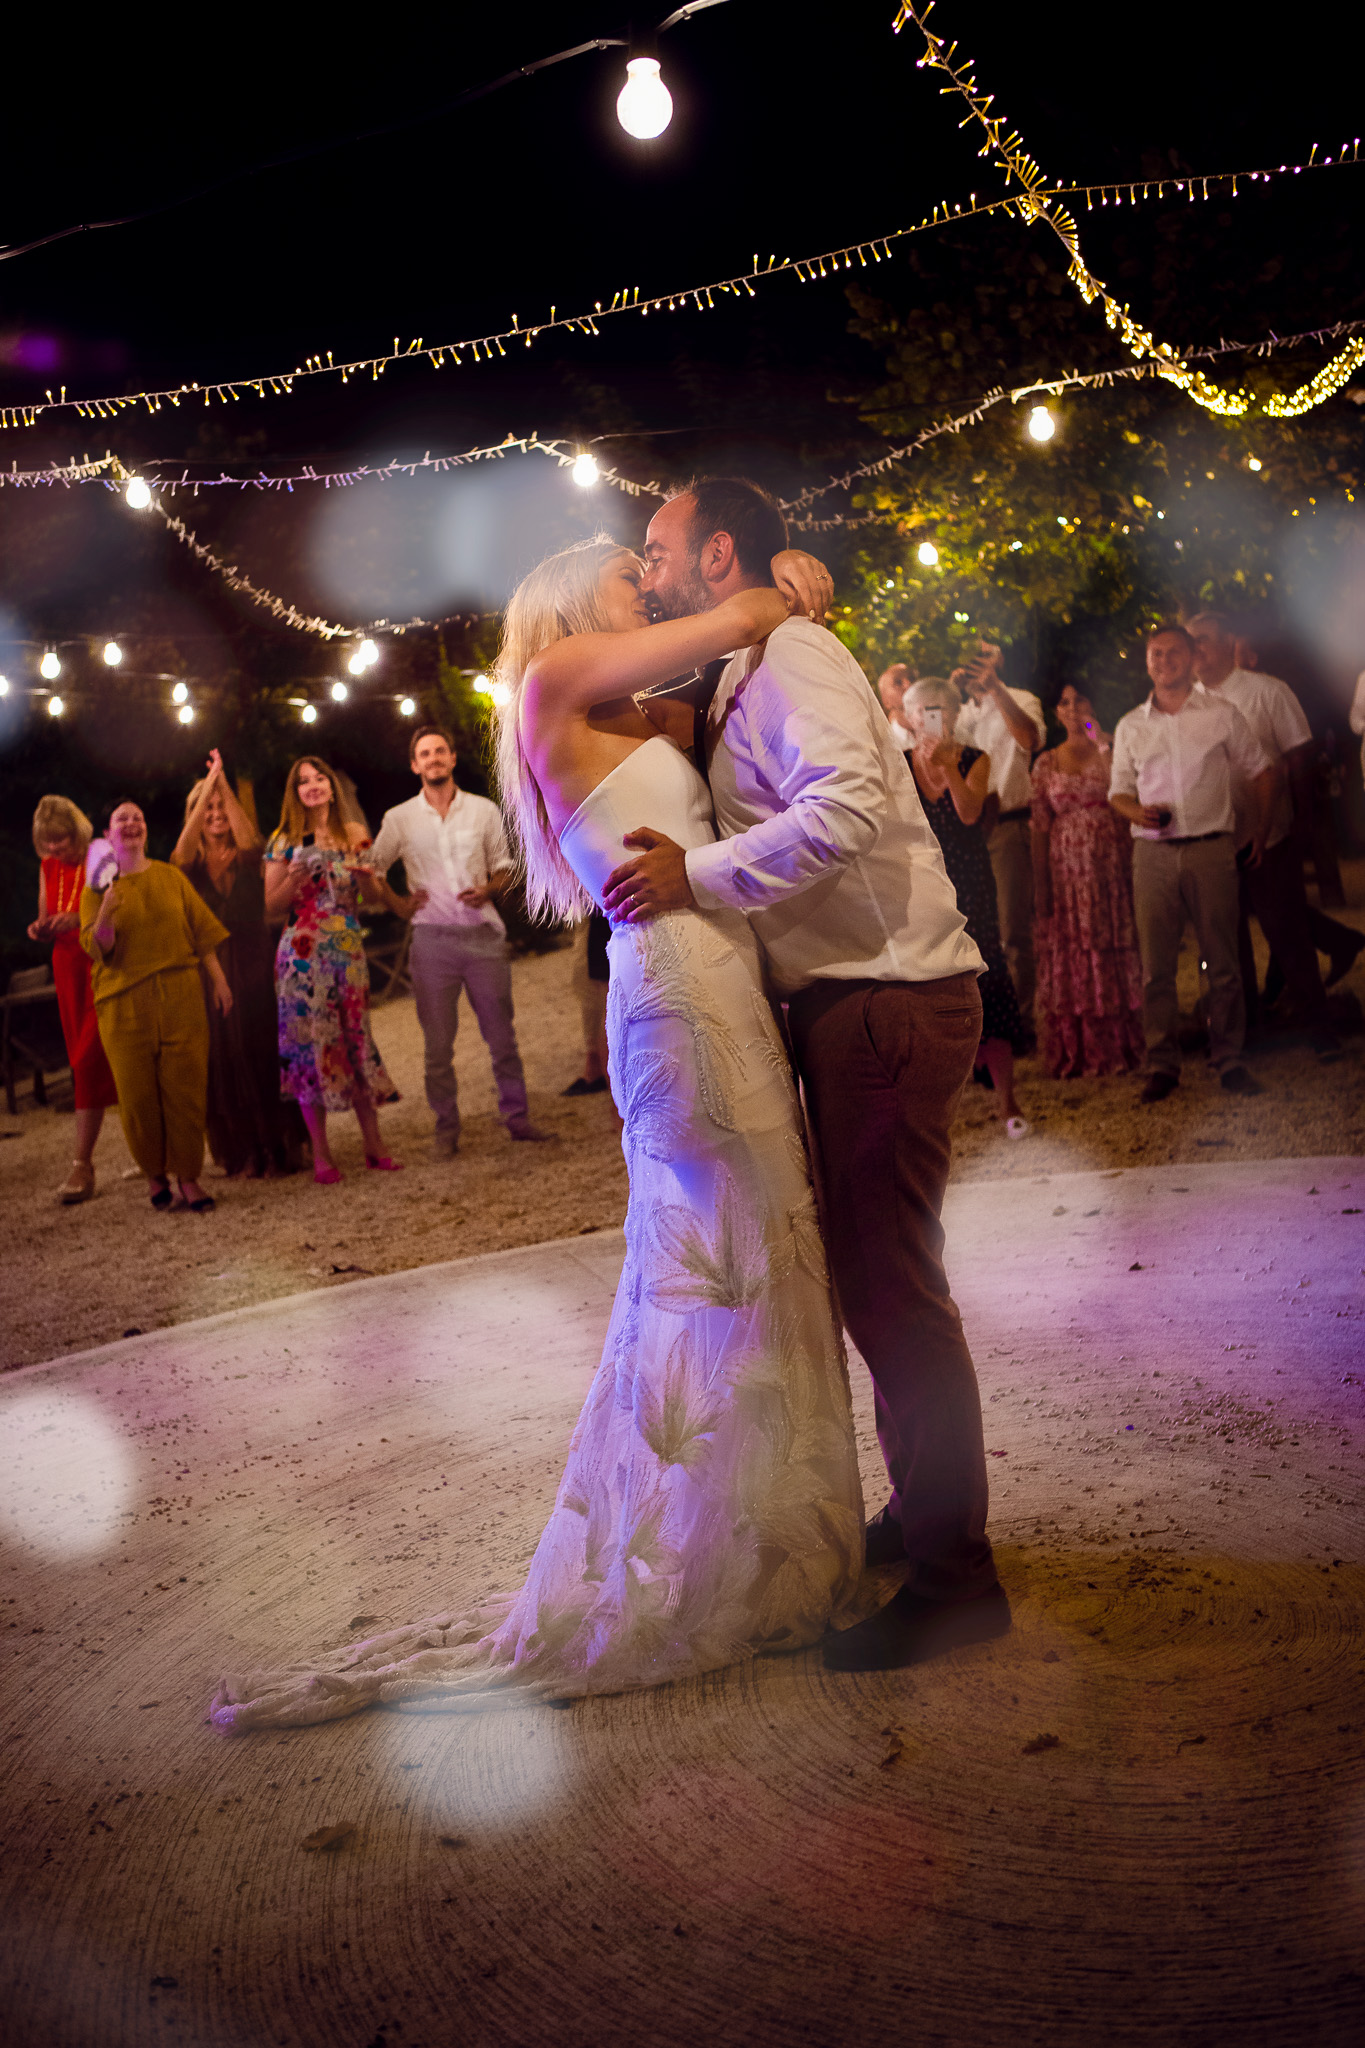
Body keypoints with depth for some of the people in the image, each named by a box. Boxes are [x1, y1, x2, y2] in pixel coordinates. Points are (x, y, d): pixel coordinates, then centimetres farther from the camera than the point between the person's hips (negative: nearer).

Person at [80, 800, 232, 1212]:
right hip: (125, 1005, -1)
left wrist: (217, 976, 5)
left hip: (180, 997, 1)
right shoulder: (97, 888, 4)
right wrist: (106, 909, -24)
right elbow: (97, 947, -7)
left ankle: (188, 1178, 6)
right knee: (138, 1094, 1)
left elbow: (201, 928, 11)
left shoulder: (170, 876, 9)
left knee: (185, 1087, -2)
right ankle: (155, 1175, 18)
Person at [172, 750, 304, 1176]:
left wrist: (222, 782, -20)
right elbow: (187, 839, -15)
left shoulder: (245, 857, 7)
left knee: (263, 1053, -3)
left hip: (252, 964, -1)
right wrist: (210, 781, -19)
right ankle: (242, 1153, 10)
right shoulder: (190, 862, 7)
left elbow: (248, 836, -16)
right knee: (222, 1059, 1)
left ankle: (276, 1148, 6)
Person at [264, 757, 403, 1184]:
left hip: (349, 952, 2)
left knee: (357, 1040, 2)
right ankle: (321, 1153, 4)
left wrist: (366, 875, -9)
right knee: (310, 1045, -2)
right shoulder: (285, 841, 2)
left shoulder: (354, 834, 9)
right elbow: (270, 906, 2)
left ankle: (374, 1145, 9)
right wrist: (293, 880, -15)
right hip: (303, 953, -2)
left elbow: (374, 897, 12)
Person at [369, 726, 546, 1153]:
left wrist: (490, 889, -7)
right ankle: (446, 1126, 11)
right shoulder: (399, 819, 5)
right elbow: (370, 871, 12)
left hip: (483, 933, 1)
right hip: (433, 938, 0)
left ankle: (516, 1116, 15)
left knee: (501, 1033, 4)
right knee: (438, 1042, 1)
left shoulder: (484, 810, 7)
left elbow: (504, 865, 13)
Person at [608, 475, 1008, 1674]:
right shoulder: (746, 676, 20)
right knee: (874, 1273, 18)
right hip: (850, 1000, 11)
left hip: (889, 1002, -11)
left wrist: (696, 875, -22)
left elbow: (844, 809, -27)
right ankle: (921, 1513, 33)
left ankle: (953, 1576, 5)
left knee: (890, 1283, -7)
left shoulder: (790, 655, -12)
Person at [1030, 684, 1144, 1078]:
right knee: (1071, 960, 3)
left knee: (1117, 951, 0)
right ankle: (1079, 1052, 12)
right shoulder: (1046, 764, 9)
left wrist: (1102, 746, -13)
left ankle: (1123, 1045, 10)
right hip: (1067, 867, 1)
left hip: (1113, 864, -1)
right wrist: (1041, 886, 0)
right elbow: (1040, 828, 5)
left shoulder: (1113, 750, 6)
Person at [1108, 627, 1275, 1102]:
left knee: (1222, 961, 1)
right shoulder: (1130, 726, 12)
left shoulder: (1222, 714, 7)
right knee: (1155, 965, 0)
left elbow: (1261, 772, 13)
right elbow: (1118, 790, 15)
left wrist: (1260, 833, 10)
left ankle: (1228, 1059, 12)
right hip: (1153, 853, 1)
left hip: (1211, 849, -1)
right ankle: (1162, 1064, 8)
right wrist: (1136, 812, -7)